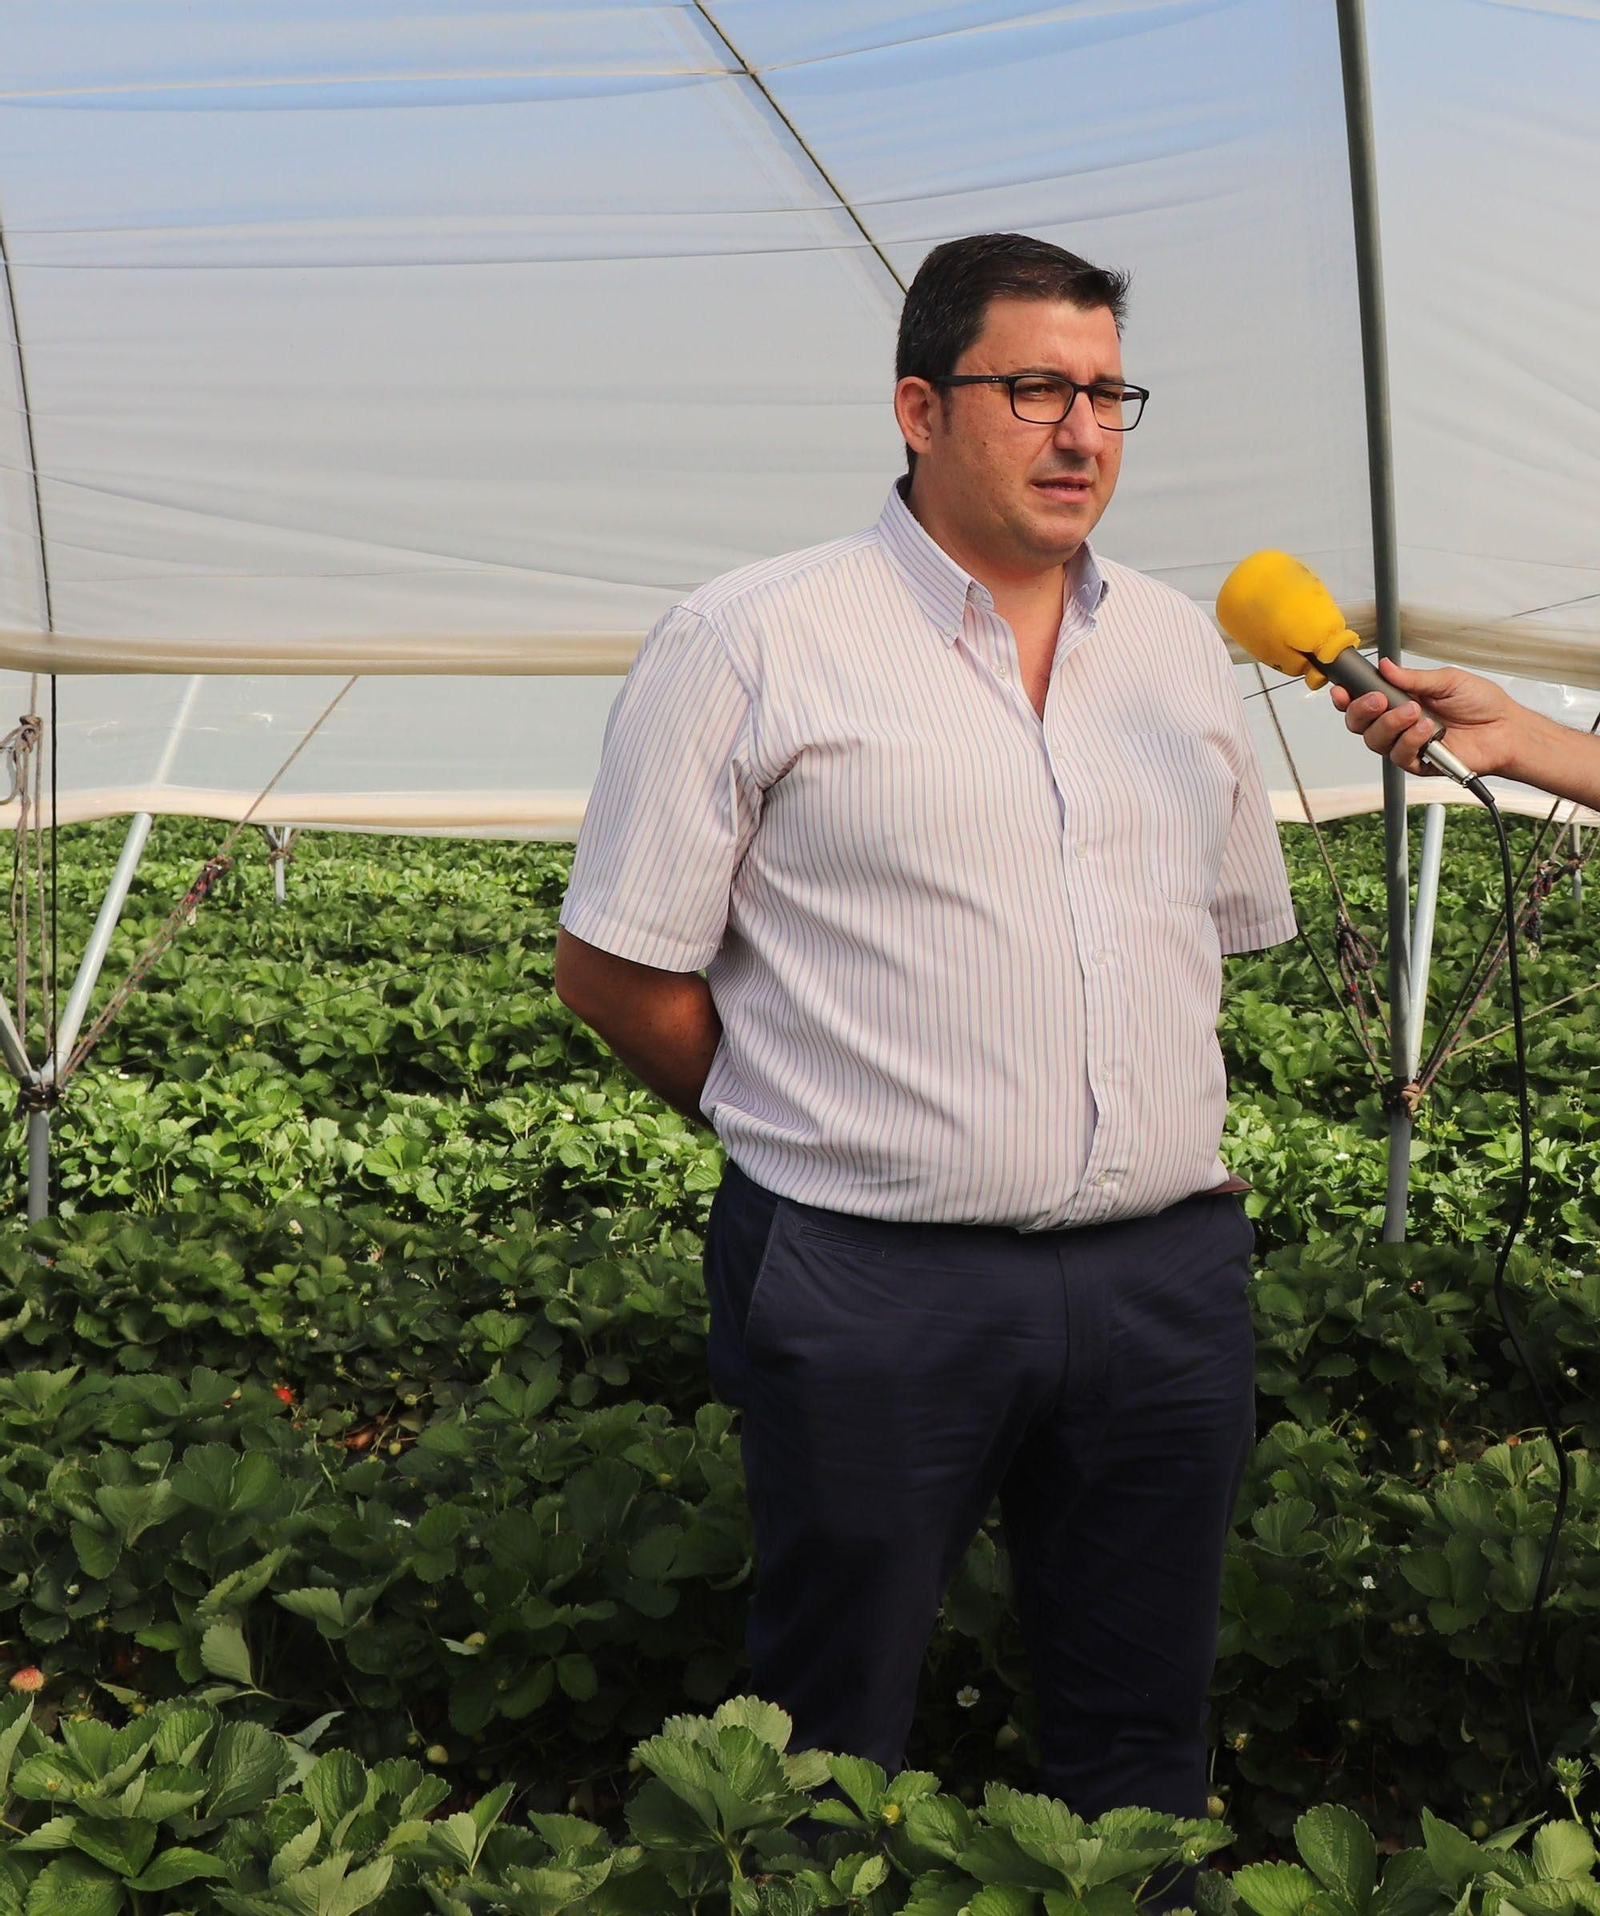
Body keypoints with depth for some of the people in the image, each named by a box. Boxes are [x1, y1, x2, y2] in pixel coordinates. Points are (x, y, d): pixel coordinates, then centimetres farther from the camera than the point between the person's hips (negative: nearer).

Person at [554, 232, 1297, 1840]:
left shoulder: (1181, 647, 12)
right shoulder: (749, 641, -5)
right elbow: (615, 970, -3)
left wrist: (1140, 1135, 12)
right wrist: (811, 1135, 2)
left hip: (1168, 1274, 5)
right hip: (874, 1287, -5)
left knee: (1144, 1742, 16)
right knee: (830, 1759, 10)